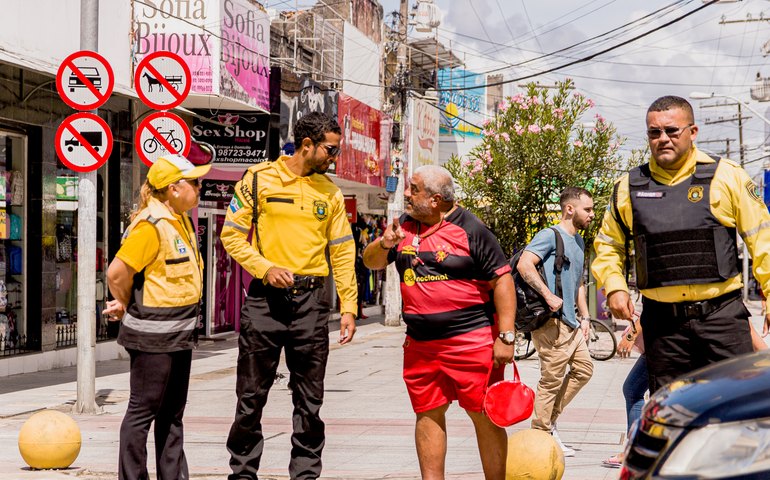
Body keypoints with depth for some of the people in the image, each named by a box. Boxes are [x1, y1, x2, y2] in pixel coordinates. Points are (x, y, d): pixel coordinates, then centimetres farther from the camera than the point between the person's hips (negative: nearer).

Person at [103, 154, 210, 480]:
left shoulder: (181, 222, 11)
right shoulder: (151, 226, -18)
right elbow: (117, 272, -20)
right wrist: (125, 306, -2)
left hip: (179, 332, 9)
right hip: (152, 335, -9)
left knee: (173, 412, 15)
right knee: (144, 410, 0)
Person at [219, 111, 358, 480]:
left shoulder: (330, 192, 9)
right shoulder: (259, 179, -1)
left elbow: (342, 252, 10)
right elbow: (232, 235, -1)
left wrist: (348, 307, 5)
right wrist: (265, 268, -14)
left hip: (311, 300, 3)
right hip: (265, 297, -3)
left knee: (310, 400, 6)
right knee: (251, 395, 3)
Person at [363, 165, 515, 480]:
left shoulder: (470, 229, -7)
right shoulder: (405, 226, 12)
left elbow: (502, 280, -8)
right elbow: (371, 262, 18)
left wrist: (506, 337, -14)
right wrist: (384, 244, -6)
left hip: (472, 339, -6)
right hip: (420, 344, 6)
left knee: (484, 416, -1)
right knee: (428, 415, 8)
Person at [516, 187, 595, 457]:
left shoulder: (578, 241, 20)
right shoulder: (550, 236, -9)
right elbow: (524, 264, -23)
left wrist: (584, 317, 20)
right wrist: (548, 296, -28)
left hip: (571, 322, 9)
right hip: (552, 322, -9)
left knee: (584, 370, 12)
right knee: (551, 380, -5)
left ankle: (549, 420, 22)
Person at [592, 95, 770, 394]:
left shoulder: (727, 177, 1)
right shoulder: (629, 188, 8)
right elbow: (608, 245, 20)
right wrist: (614, 287, 3)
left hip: (721, 316, -2)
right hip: (662, 323, 2)